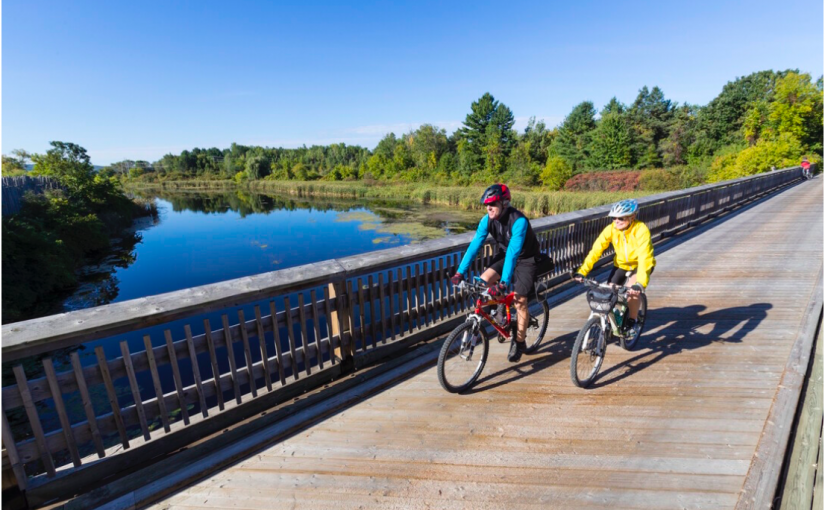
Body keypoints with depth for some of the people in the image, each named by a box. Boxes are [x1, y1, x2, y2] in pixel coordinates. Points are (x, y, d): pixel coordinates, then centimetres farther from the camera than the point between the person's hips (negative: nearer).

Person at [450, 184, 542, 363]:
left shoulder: (518, 221, -33)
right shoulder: (487, 220, -16)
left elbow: (513, 253, -41)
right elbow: (475, 245, -19)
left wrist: (504, 282, -47)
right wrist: (460, 272, -27)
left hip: (526, 259, -5)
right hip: (505, 255, 6)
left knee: (519, 301, -12)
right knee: (483, 282, -16)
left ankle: (519, 342, 9)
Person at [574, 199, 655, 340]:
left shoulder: (641, 230, -30)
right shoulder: (611, 229, -20)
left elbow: (644, 258, -38)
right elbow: (595, 250, -25)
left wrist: (639, 284, -50)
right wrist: (582, 271, -36)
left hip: (641, 265, -3)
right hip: (621, 265, 4)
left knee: (633, 291, -28)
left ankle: (631, 323, -2)